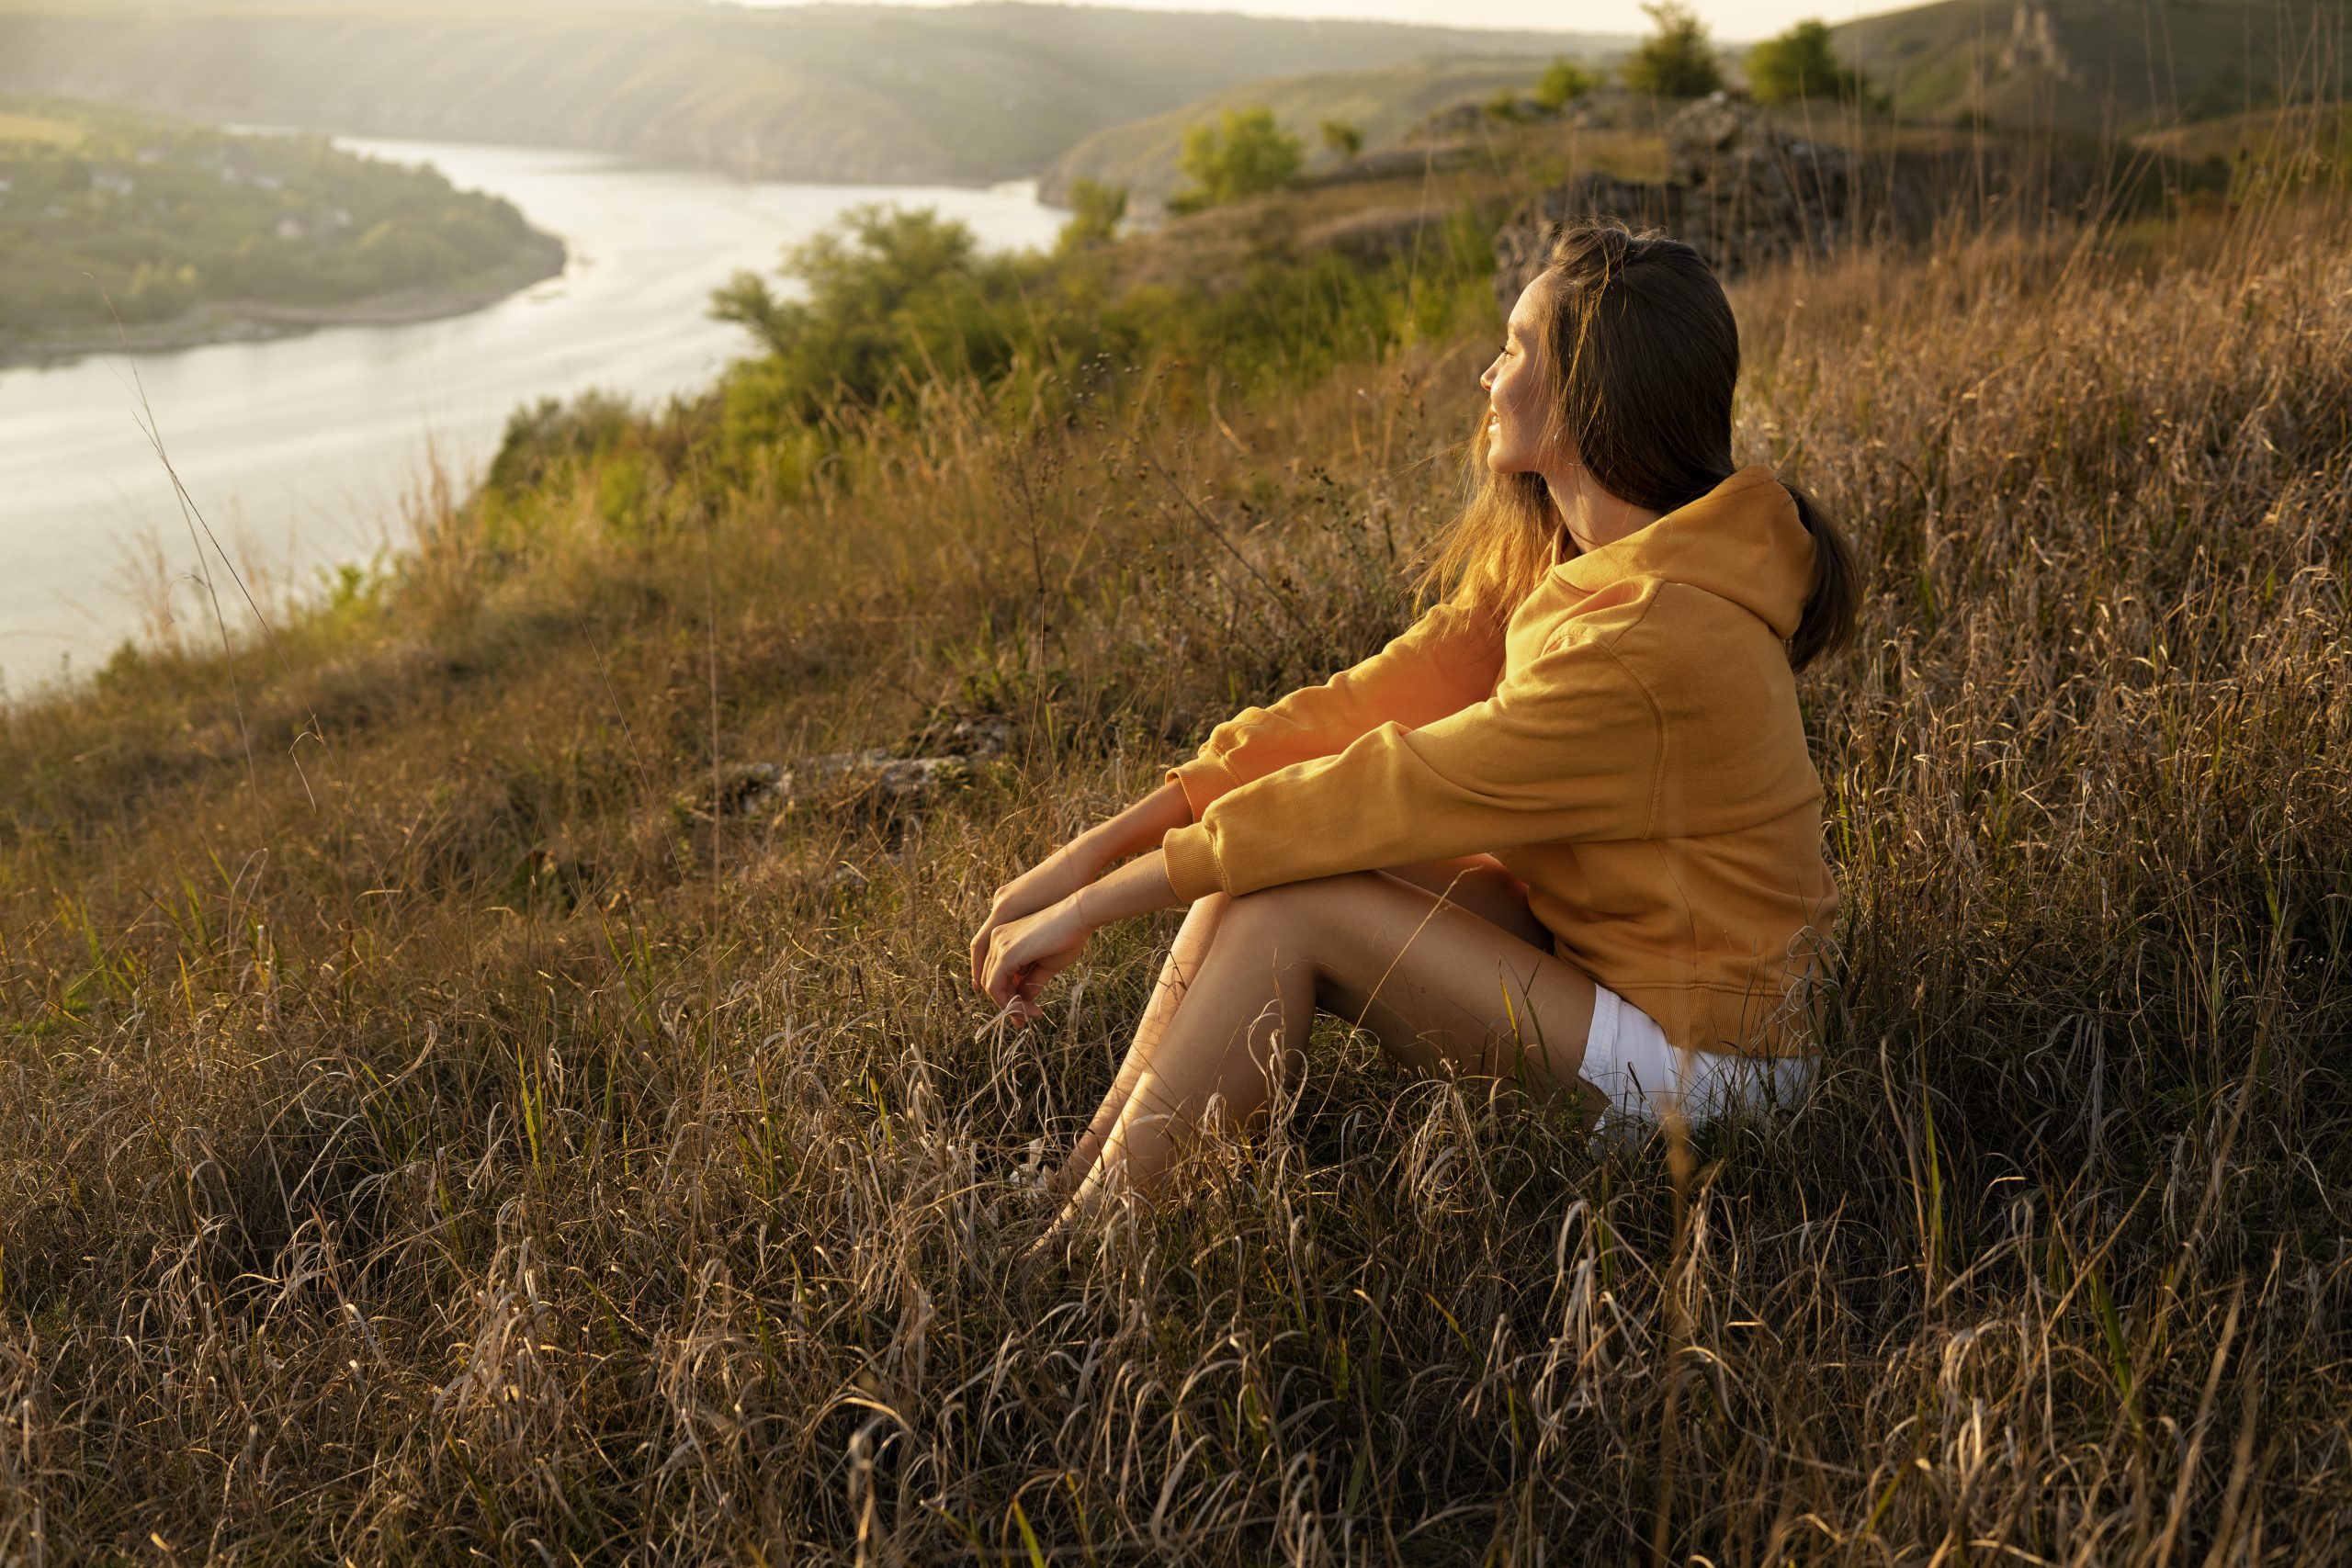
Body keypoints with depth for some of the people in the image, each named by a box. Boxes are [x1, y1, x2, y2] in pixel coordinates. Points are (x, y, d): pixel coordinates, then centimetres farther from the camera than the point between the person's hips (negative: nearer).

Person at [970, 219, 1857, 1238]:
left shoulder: (1653, 639, -27)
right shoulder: (1553, 555, 2)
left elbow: (1390, 794, -25)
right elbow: (1359, 704, -4)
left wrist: (1099, 904, -18)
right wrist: (1092, 852, -11)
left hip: (1699, 1065, -8)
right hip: (1593, 952, 8)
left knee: (1285, 905, -20)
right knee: (1252, 855, -7)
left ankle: (1080, 1248, -9)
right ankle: (1070, 1189, -4)